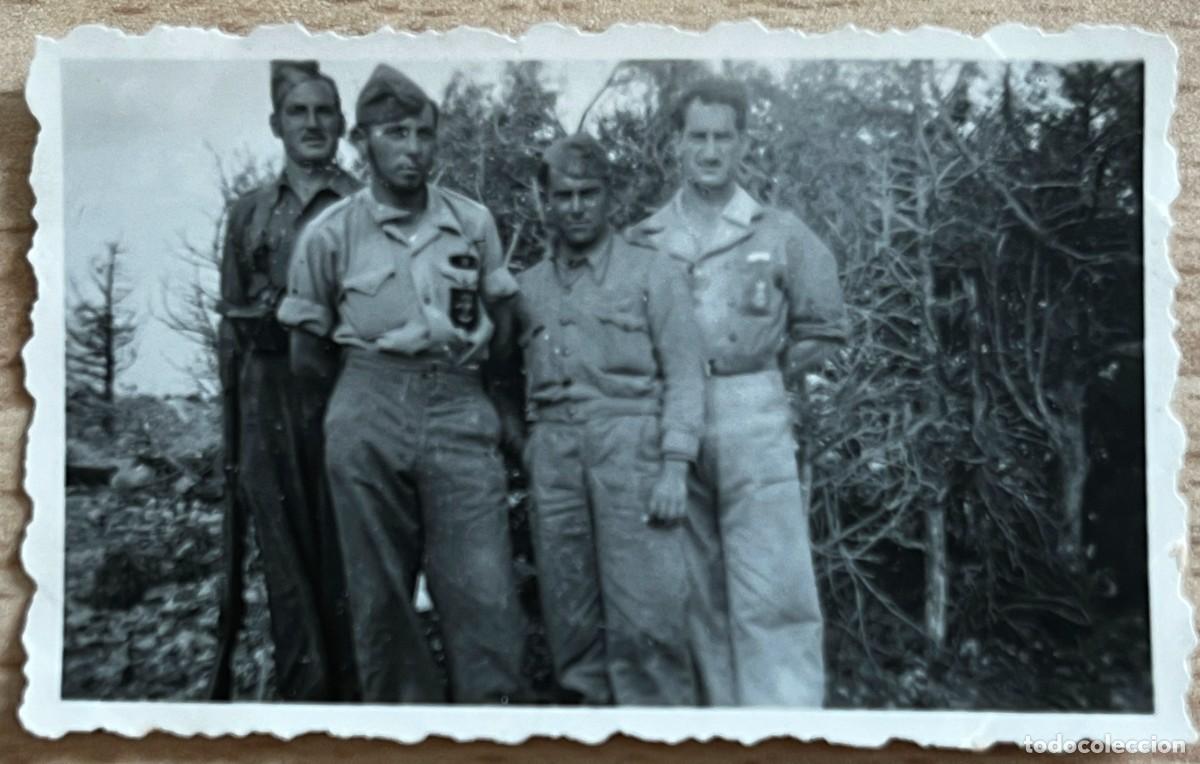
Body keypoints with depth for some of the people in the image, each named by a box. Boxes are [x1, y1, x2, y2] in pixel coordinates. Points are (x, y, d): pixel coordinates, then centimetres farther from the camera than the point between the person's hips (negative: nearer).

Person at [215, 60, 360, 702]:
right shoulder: (249, 213, 13)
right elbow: (231, 326, 13)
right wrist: (232, 444, 9)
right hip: (270, 396, 3)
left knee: (344, 554, 0)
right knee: (285, 557, 5)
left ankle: (352, 688, 12)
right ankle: (303, 691, 15)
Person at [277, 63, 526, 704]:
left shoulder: (474, 223, 6)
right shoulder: (330, 234, 1)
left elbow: (501, 322, 16)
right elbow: (308, 350, 10)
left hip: (461, 413, 1)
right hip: (368, 418, 0)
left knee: (484, 594, -6)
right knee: (381, 595, 7)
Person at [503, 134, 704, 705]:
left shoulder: (652, 273, 5)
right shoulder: (529, 287, 16)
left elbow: (684, 374, -1)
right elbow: (514, 375, 17)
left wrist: (675, 466, -10)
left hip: (629, 443, -4)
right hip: (553, 452, 4)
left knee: (644, 612, -7)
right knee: (571, 611, 6)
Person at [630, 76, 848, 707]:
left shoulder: (781, 233, 6)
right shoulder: (642, 241, 9)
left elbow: (822, 330, 10)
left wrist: (760, 375, 5)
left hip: (755, 423, -2)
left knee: (773, 593, -5)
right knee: (699, 595, 8)